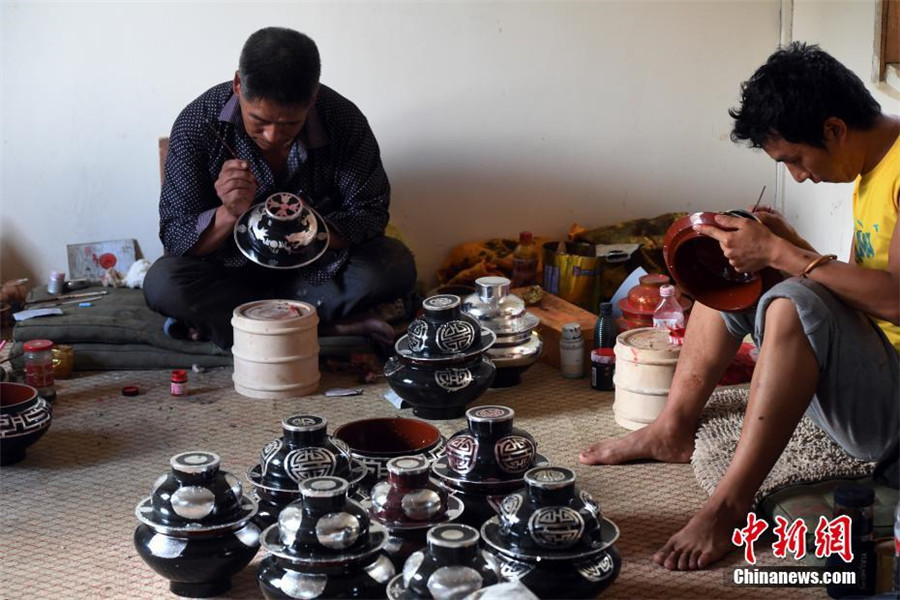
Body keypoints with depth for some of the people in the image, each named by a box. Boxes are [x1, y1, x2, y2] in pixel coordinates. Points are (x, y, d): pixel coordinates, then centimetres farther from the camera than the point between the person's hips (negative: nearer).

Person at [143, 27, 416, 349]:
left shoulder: (344, 120, -18)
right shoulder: (197, 124, -19)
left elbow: (370, 213, -12)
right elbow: (175, 235, -18)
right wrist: (230, 214, -39)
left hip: (319, 270, 1)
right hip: (231, 269, 0)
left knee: (395, 267, -26)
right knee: (161, 283, -30)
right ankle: (329, 324, -24)